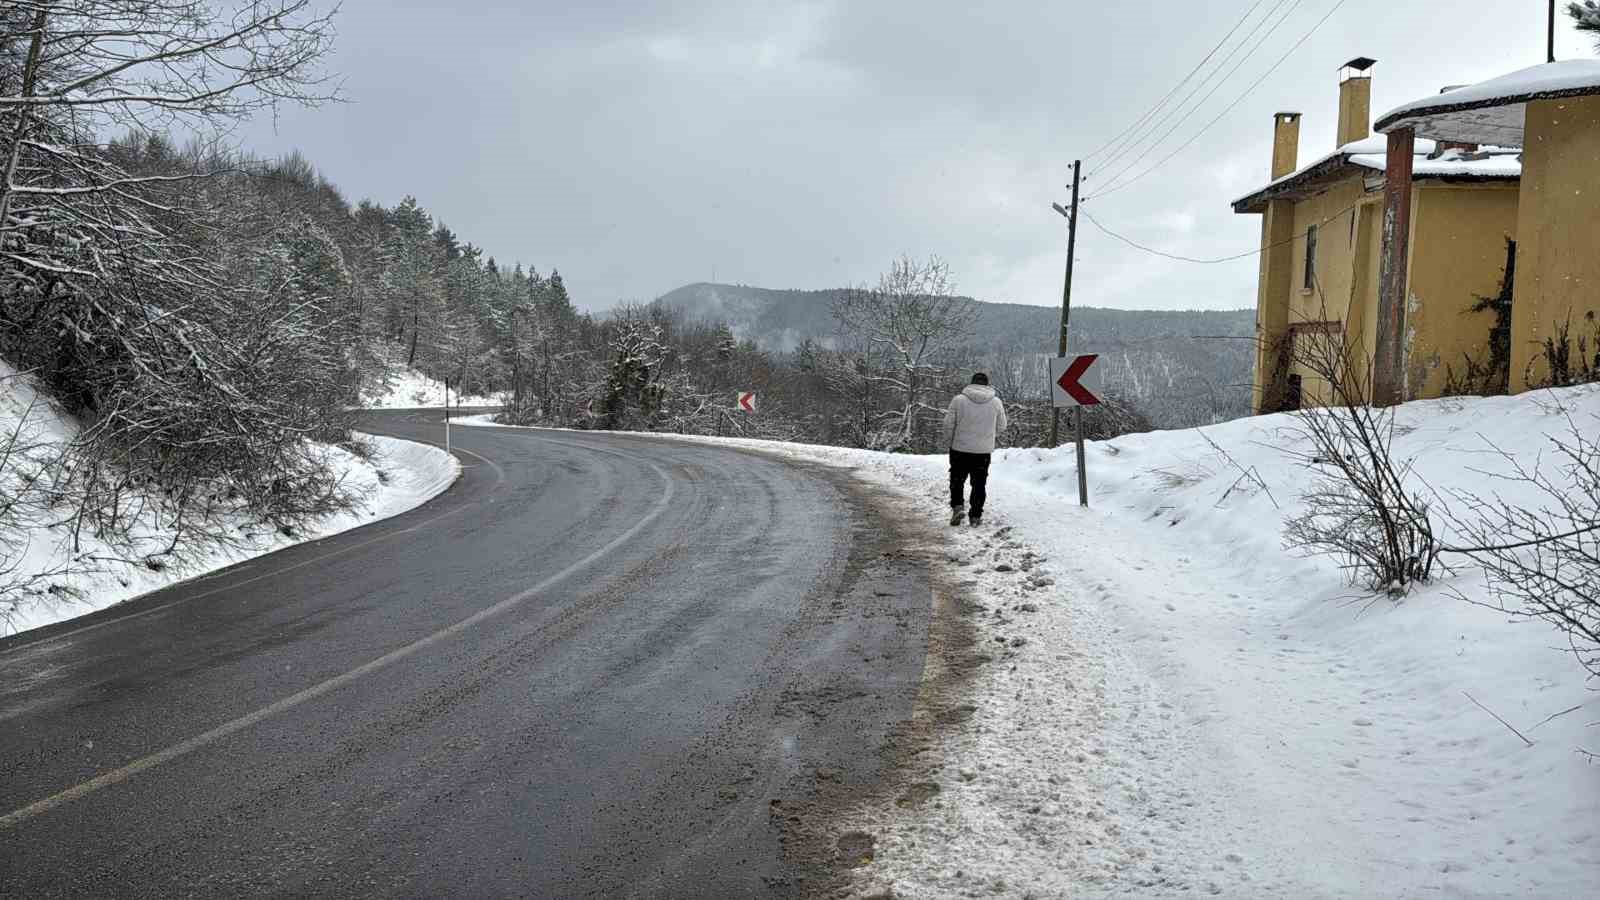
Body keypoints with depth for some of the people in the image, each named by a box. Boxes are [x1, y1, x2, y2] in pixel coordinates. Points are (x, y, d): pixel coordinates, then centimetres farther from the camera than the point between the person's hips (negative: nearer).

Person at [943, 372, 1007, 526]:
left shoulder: (958, 400, -8)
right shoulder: (996, 402, -1)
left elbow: (948, 424, -5)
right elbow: (1001, 426, 8)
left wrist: (948, 443, 11)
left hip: (960, 449, -1)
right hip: (984, 450, 1)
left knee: (957, 480, 13)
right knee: (979, 484, 11)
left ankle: (957, 506, -4)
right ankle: (976, 515, 11)